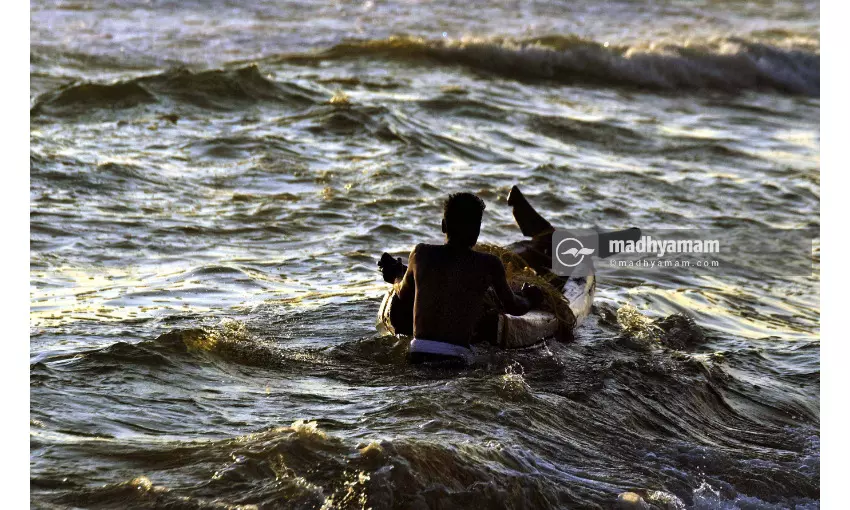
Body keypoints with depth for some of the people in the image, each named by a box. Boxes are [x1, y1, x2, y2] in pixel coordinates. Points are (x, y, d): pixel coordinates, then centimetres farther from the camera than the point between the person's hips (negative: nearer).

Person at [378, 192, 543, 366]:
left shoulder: (420, 254, 6)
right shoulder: (489, 264, -1)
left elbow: (404, 296, 24)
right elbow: (512, 307, 15)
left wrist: (396, 276, 47)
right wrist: (528, 301, 38)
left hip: (415, 356, 3)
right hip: (456, 358, -2)